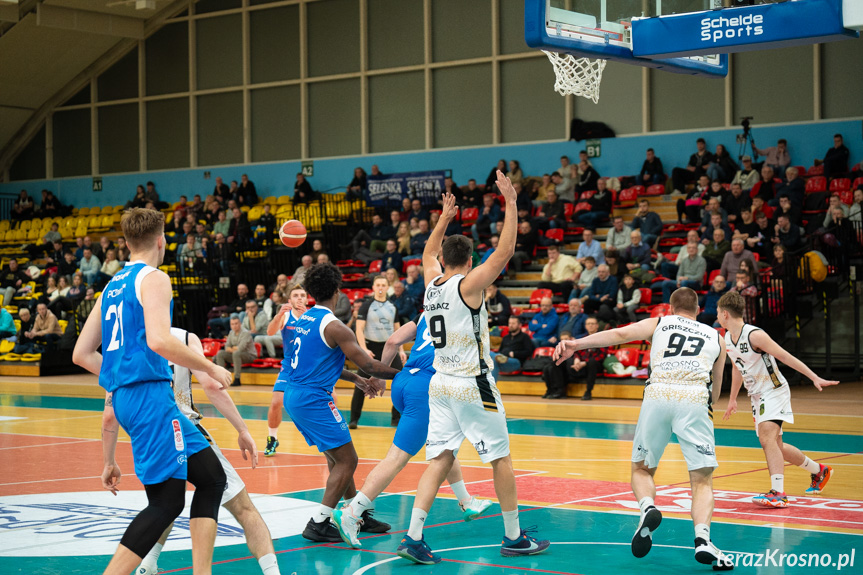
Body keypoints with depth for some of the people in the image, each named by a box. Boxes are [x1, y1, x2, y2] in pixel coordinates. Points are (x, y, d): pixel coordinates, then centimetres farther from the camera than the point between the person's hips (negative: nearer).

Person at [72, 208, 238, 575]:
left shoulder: (112, 287, 20)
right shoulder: (153, 279, -5)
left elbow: (82, 354, 21)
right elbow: (160, 342, -21)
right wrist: (209, 368, -10)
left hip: (123, 394, 9)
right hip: (149, 393, -9)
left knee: (211, 478, 10)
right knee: (167, 500, -8)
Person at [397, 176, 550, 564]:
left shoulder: (431, 284, 7)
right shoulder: (467, 285, -12)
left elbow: (429, 252, 28)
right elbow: (504, 251, -18)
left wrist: (445, 218, 33)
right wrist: (511, 204, -15)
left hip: (441, 383, 7)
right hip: (473, 385, -6)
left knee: (440, 460, 4)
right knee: (501, 458, 6)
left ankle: (413, 536, -7)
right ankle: (514, 538, 14)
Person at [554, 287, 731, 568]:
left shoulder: (658, 323, 26)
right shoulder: (716, 337, 31)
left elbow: (621, 333, 6)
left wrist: (577, 344, -2)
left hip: (658, 395, 0)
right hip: (695, 399, 0)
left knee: (641, 469, 18)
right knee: (702, 480, 4)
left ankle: (648, 507, -13)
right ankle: (702, 538, -20)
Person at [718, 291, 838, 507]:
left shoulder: (754, 335, -21)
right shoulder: (727, 339, 5)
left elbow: (785, 357, -19)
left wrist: (815, 378, -20)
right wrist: (732, 399, 28)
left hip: (774, 392, -9)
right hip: (757, 396, 9)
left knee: (767, 438, -26)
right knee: (776, 446, 14)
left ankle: (778, 493, -30)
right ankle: (818, 470, 35)